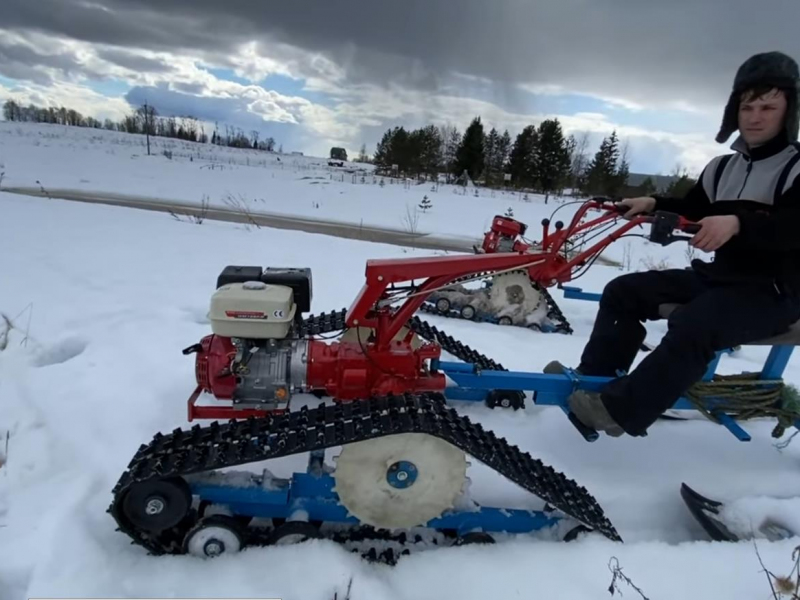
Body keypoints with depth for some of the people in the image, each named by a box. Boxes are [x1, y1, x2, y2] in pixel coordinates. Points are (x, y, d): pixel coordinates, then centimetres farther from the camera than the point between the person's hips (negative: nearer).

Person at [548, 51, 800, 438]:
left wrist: (738, 223, -40)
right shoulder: (722, 168, 13)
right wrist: (654, 204, 2)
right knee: (623, 291, -4)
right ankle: (594, 376, -2)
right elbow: (691, 214, 20)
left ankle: (619, 409, -26)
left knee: (693, 325, -35)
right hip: (717, 276, 7)